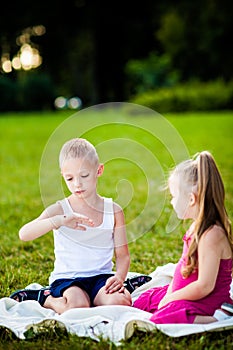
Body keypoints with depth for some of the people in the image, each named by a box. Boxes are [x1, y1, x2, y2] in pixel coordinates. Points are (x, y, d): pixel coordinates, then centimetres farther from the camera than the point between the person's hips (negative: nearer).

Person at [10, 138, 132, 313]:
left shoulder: (113, 210, 5)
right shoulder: (60, 210, -4)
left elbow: (123, 255, 6)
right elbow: (24, 234, -21)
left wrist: (119, 276, -17)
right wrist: (60, 220, -35)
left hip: (101, 276, 2)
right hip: (66, 279, -2)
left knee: (120, 301, -29)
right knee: (77, 304, -34)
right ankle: (44, 298, -3)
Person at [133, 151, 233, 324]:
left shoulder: (212, 235, -26)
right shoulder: (196, 226, 5)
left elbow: (204, 286, -27)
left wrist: (170, 298, -15)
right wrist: (169, 294, 3)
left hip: (207, 303, -11)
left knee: (160, 320, -31)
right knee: (143, 300, 23)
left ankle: (216, 320, -19)